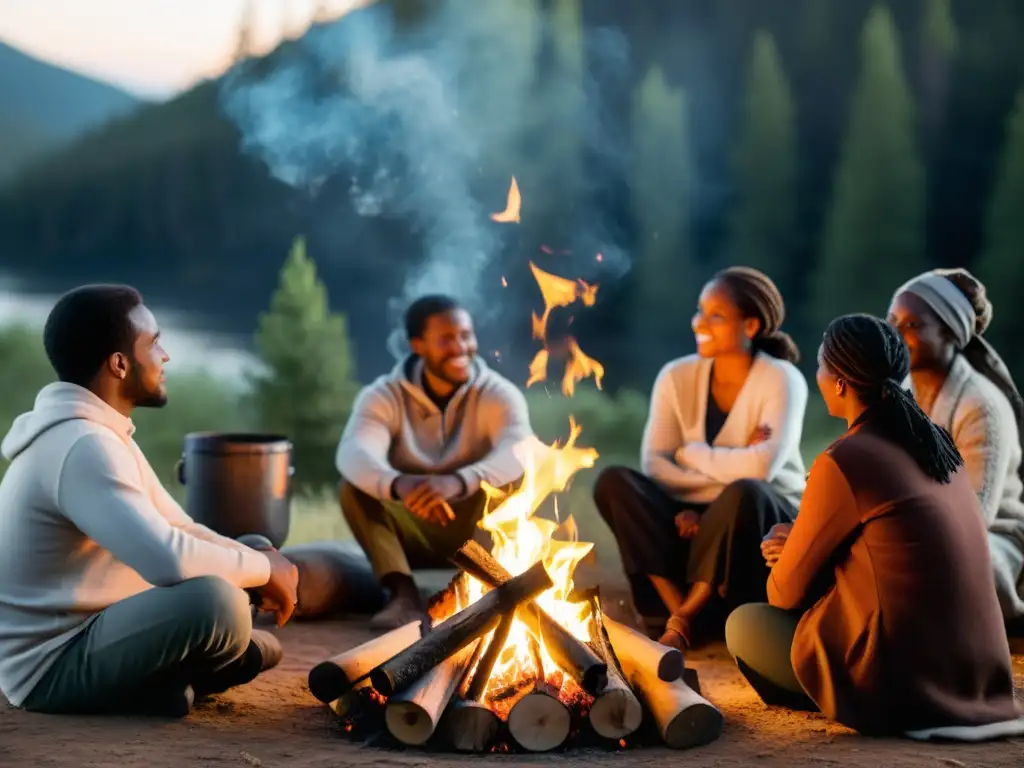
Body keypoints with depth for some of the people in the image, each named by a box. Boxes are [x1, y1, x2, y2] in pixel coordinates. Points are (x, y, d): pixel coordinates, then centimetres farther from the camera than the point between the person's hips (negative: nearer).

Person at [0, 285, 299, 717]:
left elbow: (176, 531, 14)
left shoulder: (100, 433, 10)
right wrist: (263, 568, -19)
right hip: (51, 667, -11)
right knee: (215, 600, -32)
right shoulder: (83, 447, -24)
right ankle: (181, 680, -1)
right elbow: (168, 558, -37)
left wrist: (260, 565, -4)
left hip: (79, 634, 11)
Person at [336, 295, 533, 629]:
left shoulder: (498, 393, -11)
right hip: (412, 532, 1)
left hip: (477, 530, -1)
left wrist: (458, 482, -54)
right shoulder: (384, 395, -10)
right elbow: (353, 454, -30)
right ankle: (403, 595, -35)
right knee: (353, 485, -27)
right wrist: (397, 484, -55)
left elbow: (521, 451, -33)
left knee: (511, 477, -30)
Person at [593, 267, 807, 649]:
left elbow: (761, 467, -25)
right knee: (614, 482, -20)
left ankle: (684, 617, -22)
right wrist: (729, 467, -21)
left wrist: (690, 453, -11)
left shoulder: (781, 379, -10)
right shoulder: (677, 377, 2)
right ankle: (680, 609, -27)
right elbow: (654, 464, -7)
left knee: (744, 494, -38)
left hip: (768, 523, -4)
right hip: (700, 519, 4)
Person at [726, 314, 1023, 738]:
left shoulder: (842, 463, -14)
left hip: (906, 685, -7)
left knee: (743, 624, 11)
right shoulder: (934, 444, 7)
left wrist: (789, 560, 19)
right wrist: (804, 544, 20)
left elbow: (785, 591, -3)